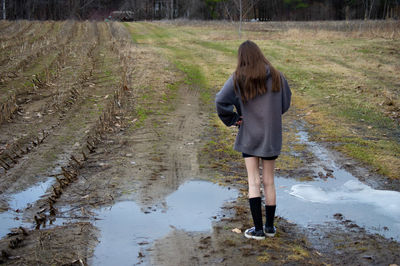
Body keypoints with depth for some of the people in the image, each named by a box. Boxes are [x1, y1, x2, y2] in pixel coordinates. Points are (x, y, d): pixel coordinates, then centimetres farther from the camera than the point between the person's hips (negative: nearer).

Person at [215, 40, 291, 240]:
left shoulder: (238, 79, -10)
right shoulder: (276, 77, 0)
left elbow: (221, 101, -18)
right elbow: (286, 102, 10)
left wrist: (232, 119, -5)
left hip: (249, 136, -3)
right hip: (272, 137, 3)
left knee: (254, 182, 4)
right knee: (269, 182, 12)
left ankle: (258, 229, 4)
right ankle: (270, 227, 20)